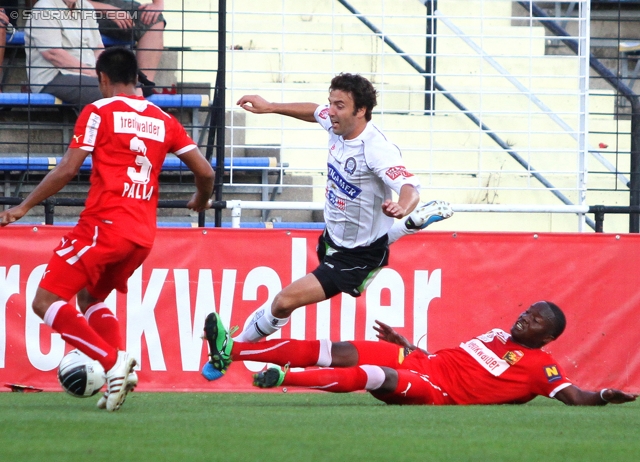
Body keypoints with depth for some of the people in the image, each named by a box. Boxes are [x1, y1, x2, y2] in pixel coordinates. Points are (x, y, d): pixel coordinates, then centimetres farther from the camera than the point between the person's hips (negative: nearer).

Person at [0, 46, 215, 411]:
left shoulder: (98, 112, -1)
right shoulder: (163, 120, 13)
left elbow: (68, 170, -7)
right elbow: (205, 171, 12)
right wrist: (201, 201, 34)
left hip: (104, 224, -7)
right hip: (143, 235, 7)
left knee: (46, 302, -4)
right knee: (91, 298, 27)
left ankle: (114, 362, -19)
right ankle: (122, 369, 4)